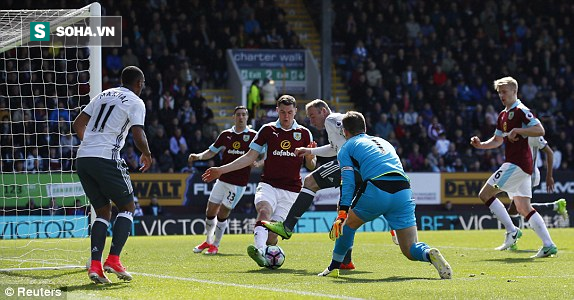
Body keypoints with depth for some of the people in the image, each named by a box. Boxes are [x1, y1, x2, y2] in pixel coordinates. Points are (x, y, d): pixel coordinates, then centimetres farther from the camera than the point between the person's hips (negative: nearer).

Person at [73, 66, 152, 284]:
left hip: (82, 158, 6)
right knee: (127, 207, 9)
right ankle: (113, 260, -5)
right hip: (107, 158, -6)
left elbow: (78, 124, 22)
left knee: (103, 212, 13)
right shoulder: (136, 102, 1)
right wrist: (147, 155, 9)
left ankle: (95, 265, -2)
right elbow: (138, 136, -10)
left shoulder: (104, 95, 21)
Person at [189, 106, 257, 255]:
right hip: (222, 179, 4)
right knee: (210, 212, 6)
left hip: (238, 183, -4)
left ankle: (215, 245, 13)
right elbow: (211, 151, 14)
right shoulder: (226, 135, 7)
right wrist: (198, 156, -4)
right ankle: (208, 241, 28)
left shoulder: (253, 135, -3)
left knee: (222, 214, -4)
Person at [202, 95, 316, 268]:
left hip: (290, 190, 0)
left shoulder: (304, 134, 8)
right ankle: (259, 250, -51)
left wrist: (310, 158, -13)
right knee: (264, 211, -31)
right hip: (268, 184, 0)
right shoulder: (268, 130, 8)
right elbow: (250, 157, 11)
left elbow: (311, 166, 13)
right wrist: (221, 170, 5)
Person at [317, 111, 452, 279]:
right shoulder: (383, 142, 35)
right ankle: (430, 254, -26)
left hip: (376, 191, -4)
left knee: (349, 223, 26)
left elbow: (348, 182, 3)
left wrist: (342, 213, -5)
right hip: (404, 192, 4)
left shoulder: (347, 148, 19)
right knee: (410, 250, 5)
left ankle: (334, 268, 28)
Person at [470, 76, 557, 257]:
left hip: (518, 164, -10)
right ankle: (548, 245, 2)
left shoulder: (521, 110, -9)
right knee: (524, 209, 7)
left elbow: (540, 130, -18)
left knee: (485, 194, -9)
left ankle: (512, 231, -8)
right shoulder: (503, 115, 20)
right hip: (523, 167, 10)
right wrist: (480, 145, 12)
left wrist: (516, 131, -21)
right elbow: (497, 140, 28)